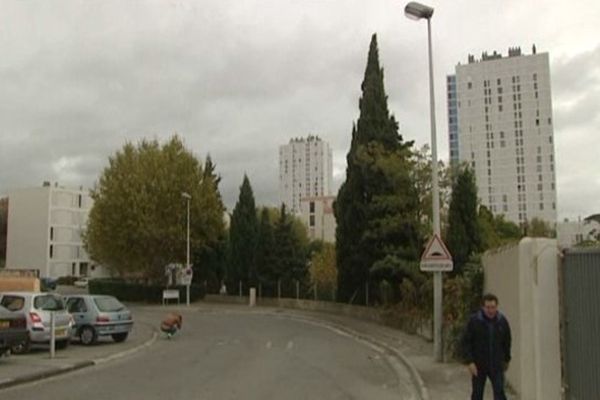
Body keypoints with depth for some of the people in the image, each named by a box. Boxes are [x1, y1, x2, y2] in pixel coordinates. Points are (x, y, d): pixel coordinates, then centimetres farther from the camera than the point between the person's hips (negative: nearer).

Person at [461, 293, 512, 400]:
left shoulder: (502, 321, -2)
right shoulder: (474, 320, -10)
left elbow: (507, 341, 12)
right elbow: (466, 342, -8)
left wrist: (506, 359, 19)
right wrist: (469, 362, -15)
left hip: (497, 365, 1)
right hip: (478, 365, -1)